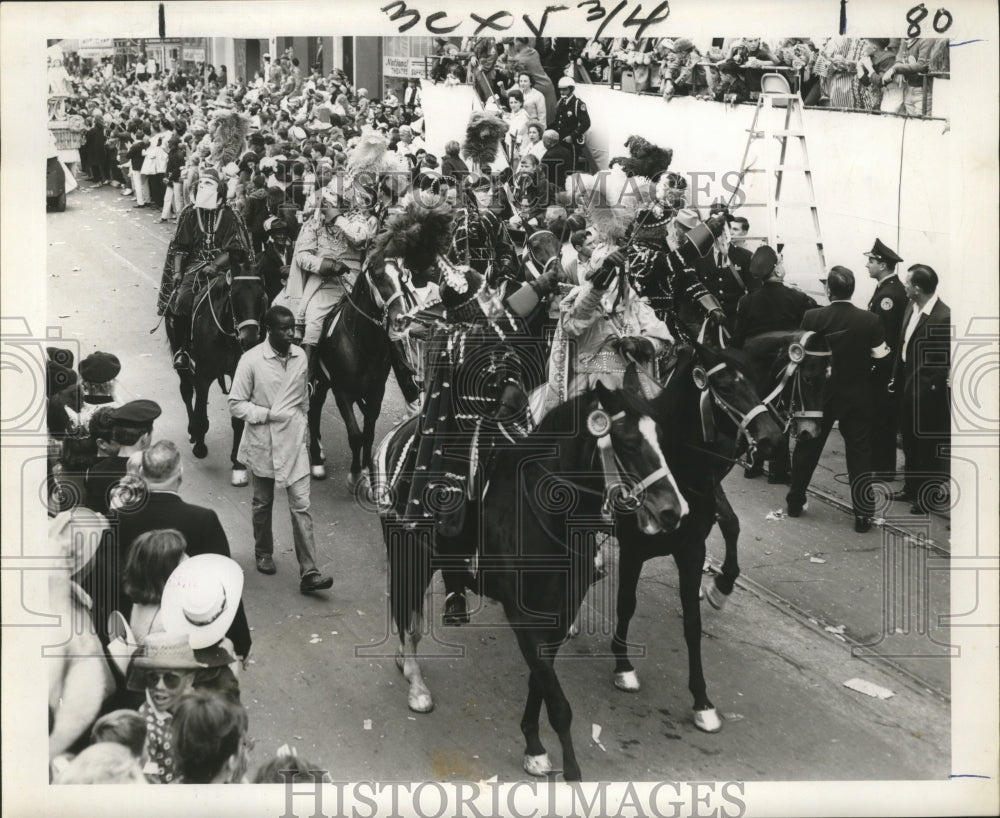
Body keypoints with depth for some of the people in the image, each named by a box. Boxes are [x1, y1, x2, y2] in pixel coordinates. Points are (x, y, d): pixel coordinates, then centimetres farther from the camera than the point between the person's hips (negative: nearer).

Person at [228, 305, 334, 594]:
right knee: (263, 503, 15)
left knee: (301, 506, -4)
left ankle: (308, 572, -6)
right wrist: (265, 414, -19)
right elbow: (236, 404, -8)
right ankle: (263, 553, 38)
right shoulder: (251, 360, -11)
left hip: (294, 441, 2)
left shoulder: (300, 357, 2)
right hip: (263, 442, -2)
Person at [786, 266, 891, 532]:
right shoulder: (869, 320, -13)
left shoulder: (812, 318, -13)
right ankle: (863, 514, 5)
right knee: (859, 453, 5)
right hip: (857, 395, -1)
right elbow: (880, 358, -7)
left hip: (819, 392, 1)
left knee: (807, 447, 16)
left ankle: (795, 501, 27)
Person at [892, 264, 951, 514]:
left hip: (928, 391, -8)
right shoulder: (911, 308, 3)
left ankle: (931, 496, 17)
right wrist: (897, 377, 10)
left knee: (929, 445, 5)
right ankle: (912, 487, 36)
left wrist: (926, 387, -20)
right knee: (910, 441, 20)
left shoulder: (943, 317, -22)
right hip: (908, 384, 8)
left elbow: (943, 360, -21)